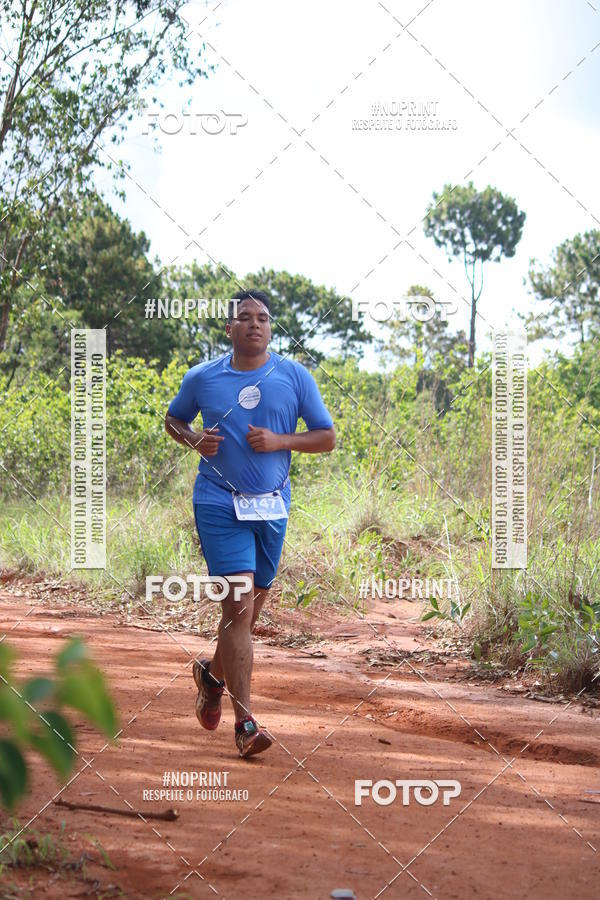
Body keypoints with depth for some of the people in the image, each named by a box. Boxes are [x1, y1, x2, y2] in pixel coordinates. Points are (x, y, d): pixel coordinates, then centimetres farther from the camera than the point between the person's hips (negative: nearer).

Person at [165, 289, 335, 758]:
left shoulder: (296, 376, 3)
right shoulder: (202, 378, 3)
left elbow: (327, 437, 5)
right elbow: (174, 419, 19)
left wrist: (280, 441, -12)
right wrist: (194, 439, -3)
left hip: (272, 506, 3)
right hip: (220, 504, -3)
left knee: (253, 606, 13)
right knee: (237, 604, -14)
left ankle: (214, 674, 42)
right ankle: (244, 721, -13)